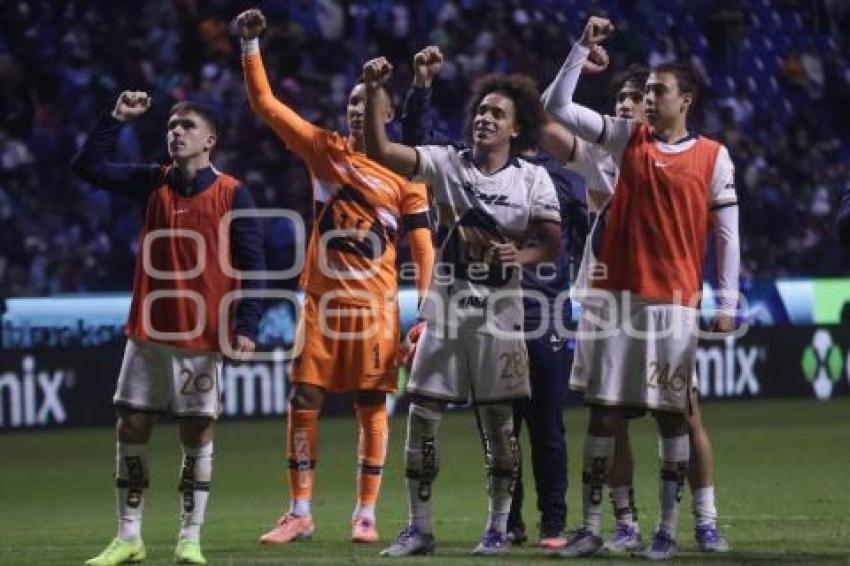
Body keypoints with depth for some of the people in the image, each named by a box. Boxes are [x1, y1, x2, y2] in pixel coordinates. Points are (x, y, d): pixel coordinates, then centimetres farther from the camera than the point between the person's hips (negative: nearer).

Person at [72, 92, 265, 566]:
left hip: (203, 336, -4)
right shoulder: (152, 183, 7)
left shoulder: (233, 194, -5)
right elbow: (89, 166, 4)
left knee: (197, 434, 1)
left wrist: (247, 327, -14)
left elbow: (252, 264, -6)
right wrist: (118, 119, -3)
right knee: (131, 429, 3)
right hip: (148, 332, 4)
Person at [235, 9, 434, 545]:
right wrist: (251, 45, -5)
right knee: (304, 401, -1)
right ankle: (300, 514, 6)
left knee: (373, 407, 0)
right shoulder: (324, 148, 7)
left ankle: (366, 515, 7)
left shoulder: (406, 174, 2)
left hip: (375, 304, -2)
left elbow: (423, 249, 1)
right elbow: (265, 103, 4)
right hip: (321, 300, 2)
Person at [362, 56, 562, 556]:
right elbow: (380, 150, -11)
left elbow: (552, 244, -1)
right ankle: (419, 529, 10)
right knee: (422, 420, 0)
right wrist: (375, 92, -22)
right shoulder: (446, 164, 0)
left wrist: (520, 255, -22)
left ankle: (498, 528, 15)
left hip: (499, 315, -1)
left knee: (499, 422, 4)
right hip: (445, 312, 1)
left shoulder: (533, 179, 0)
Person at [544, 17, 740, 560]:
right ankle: (591, 527, 6)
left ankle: (669, 530, 6)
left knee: (671, 414, 1)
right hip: (617, 295, 2)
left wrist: (728, 303, -3)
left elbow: (727, 234, 2)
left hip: (674, 301, -2)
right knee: (604, 409, 2)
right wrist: (583, 47, -5)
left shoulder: (713, 157, 1)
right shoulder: (628, 138, 7)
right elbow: (559, 106, 4)